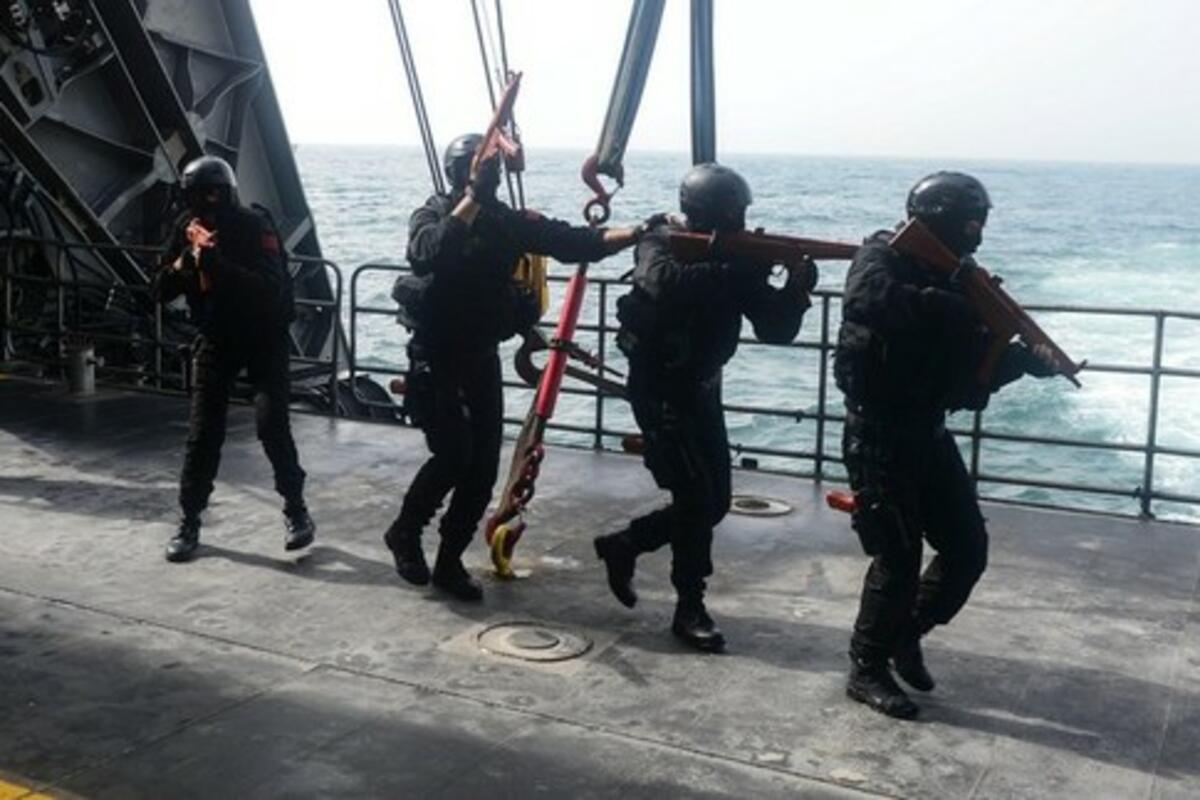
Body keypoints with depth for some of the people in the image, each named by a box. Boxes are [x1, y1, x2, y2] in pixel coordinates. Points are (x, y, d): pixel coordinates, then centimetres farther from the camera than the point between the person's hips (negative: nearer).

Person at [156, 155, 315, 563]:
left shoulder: (256, 227, -19)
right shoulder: (188, 228, -4)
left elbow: (271, 291, -32)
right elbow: (162, 290, -1)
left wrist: (214, 261, -36)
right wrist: (186, 259, -20)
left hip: (264, 338, -4)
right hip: (215, 339, 4)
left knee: (272, 425, -12)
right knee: (202, 433, 2)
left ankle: (296, 509, 5)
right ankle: (189, 521, 13)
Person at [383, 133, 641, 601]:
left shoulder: (509, 221, 1)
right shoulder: (432, 216, -8)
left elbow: (575, 243, -7)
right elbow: (426, 255, -32)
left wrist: (635, 233, -20)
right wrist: (472, 201, -30)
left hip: (482, 359, 5)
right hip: (436, 359, -4)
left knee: (483, 466, 1)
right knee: (453, 455, -16)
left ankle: (449, 562, 15)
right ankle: (404, 533, 9)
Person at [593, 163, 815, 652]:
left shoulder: (736, 257, 0)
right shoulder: (660, 244, -14)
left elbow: (776, 329, -5)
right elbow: (666, 284, -40)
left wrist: (796, 289, -24)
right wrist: (732, 266, -36)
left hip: (701, 388, 7)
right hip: (659, 389, -7)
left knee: (714, 500, 10)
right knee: (696, 496, -10)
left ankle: (623, 545, 28)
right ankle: (690, 609, 7)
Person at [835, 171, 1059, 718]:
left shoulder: (948, 278, 10)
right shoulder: (883, 257, -11)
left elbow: (975, 366, 8)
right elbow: (868, 300, -37)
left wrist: (1029, 359, -11)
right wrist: (958, 307, -30)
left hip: (927, 433, 8)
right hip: (878, 437, -8)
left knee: (968, 547, 9)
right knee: (899, 559, -5)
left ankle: (906, 636, 28)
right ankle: (867, 669, 12)